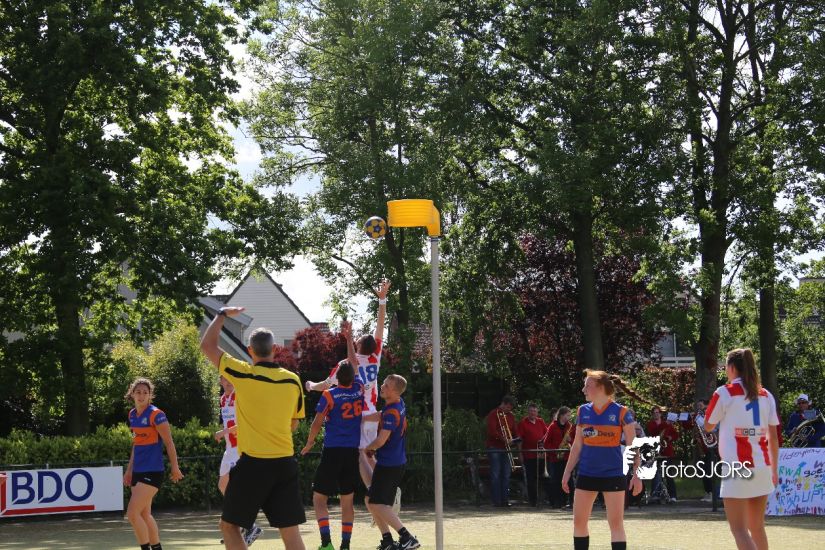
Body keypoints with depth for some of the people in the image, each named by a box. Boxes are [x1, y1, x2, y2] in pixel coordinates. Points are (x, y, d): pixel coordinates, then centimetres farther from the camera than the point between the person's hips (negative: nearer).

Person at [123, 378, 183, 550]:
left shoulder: (156, 414, -11)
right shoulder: (132, 415, 11)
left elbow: (169, 443, -10)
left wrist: (175, 468, -11)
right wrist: (129, 470, 20)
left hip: (152, 471, -8)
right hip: (138, 471, 8)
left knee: (132, 514, -14)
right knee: (144, 514, 12)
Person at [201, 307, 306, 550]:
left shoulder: (243, 374, -8)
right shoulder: (293, 380, 3)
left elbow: (207, 345, 3)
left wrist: (222, 314, 15)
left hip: (252, 464, -4)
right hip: (285, 463, 4)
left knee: (229, 525, 10)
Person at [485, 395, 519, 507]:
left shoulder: (510, 416, 14)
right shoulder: (493, 414, -5)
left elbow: (514, 431, 16)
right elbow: (491, 431, -16)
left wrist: (512, 440, -5)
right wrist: (504, 439, -23)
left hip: (506, 448, 6)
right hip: (494, 448, -6)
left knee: (506, 475, 4)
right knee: (495, 475, -4)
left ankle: (505, 499, 7)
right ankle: (497, 501, -3)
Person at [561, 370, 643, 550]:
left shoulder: (621, 413, -8)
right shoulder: (583, 411, 6)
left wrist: (636, 474, -11)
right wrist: (567, 472, 10)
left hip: (613, 474, -5)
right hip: (586, 474, 5)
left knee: (616, 524, -3)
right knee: (579, 522, 6)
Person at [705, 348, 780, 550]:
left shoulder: (725, 392, -5)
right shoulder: (766, 395, 9)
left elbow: (708, 427, 7)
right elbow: (773, 437, 10)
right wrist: (774, 469, 18)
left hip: (738, 467, -6)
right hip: (762, 468, 6)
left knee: (739, 529, -6)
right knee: (757, 527, 17)